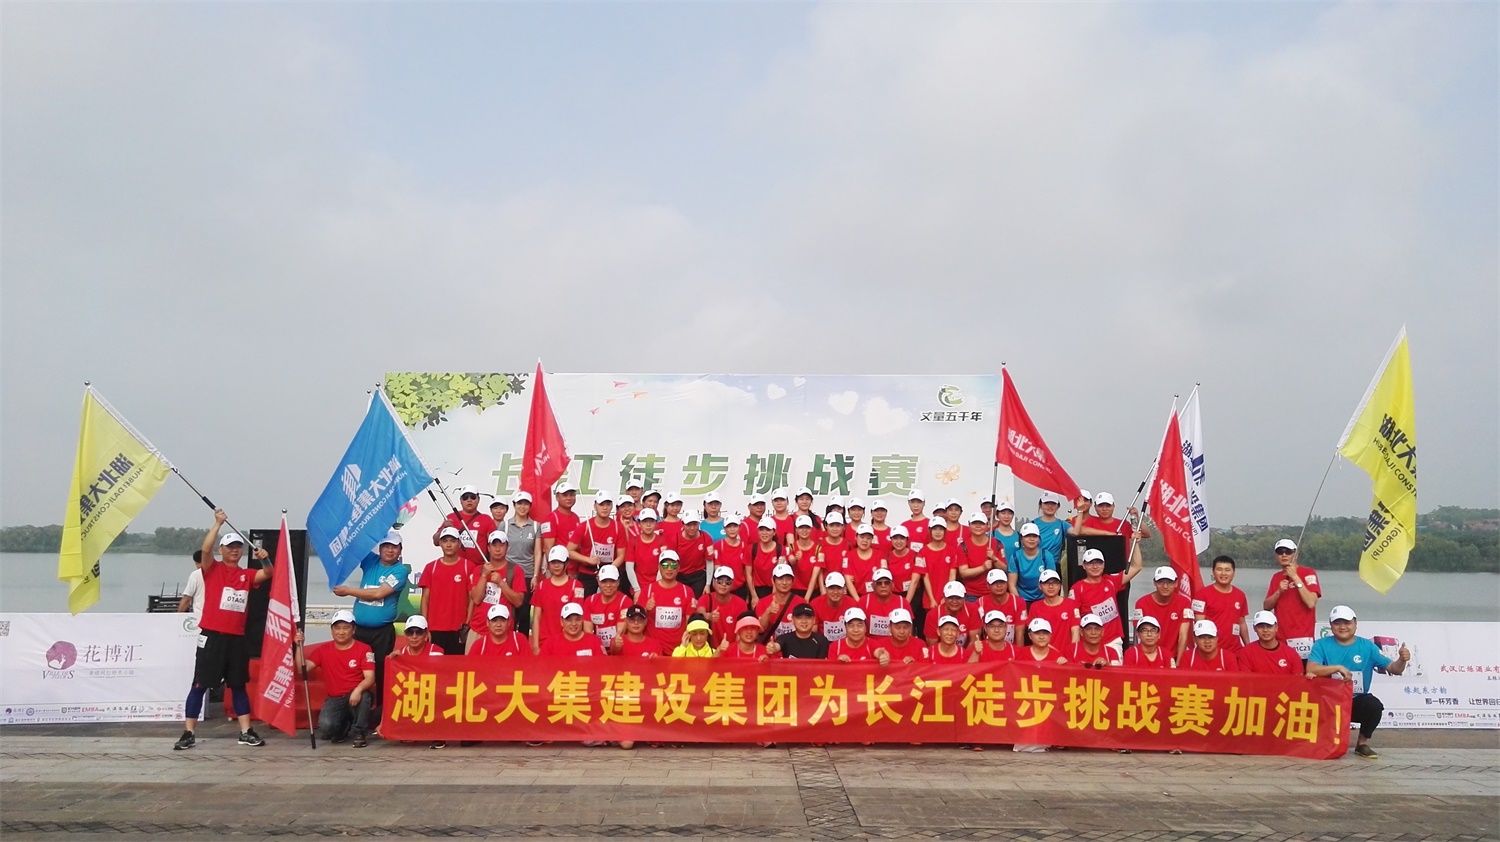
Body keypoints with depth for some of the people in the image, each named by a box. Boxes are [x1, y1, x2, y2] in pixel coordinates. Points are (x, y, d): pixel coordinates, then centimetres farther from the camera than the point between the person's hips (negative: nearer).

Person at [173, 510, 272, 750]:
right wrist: (218, 523, -21)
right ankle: (188, 733, 7)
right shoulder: (212, 569, 1)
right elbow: (205, 549, -15)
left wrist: (264, 559, -20)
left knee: (238, 685, 10)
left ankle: (246, 732, 14)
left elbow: (267, 573, 0)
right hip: (211, 635, -4)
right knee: (200, 685, 1)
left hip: (237, 637, 4)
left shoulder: (247, 575, 11)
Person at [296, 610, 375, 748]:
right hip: (334, 699, 2)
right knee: (325, 728, -27)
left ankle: (359, 733, -12)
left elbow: (370, 678, -14)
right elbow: (303, 668, -5)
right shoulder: (323, 649, 4)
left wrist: (358, 689, -35)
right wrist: (299, 646, -16)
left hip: (355, 695, -2)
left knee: (363, 695, -38)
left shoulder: (363, 649, -6)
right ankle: (343, 727, 14)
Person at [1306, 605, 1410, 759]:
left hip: (1357, 702, 2)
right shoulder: (1322, 644, -1)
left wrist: (1402, 660, -24)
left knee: (1374, 705, -31)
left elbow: (1393, 669, -2)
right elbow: (1311, 669, -15)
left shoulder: (1367, 646, 2)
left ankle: (1363, 743, -3)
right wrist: (1337, 667, -26)